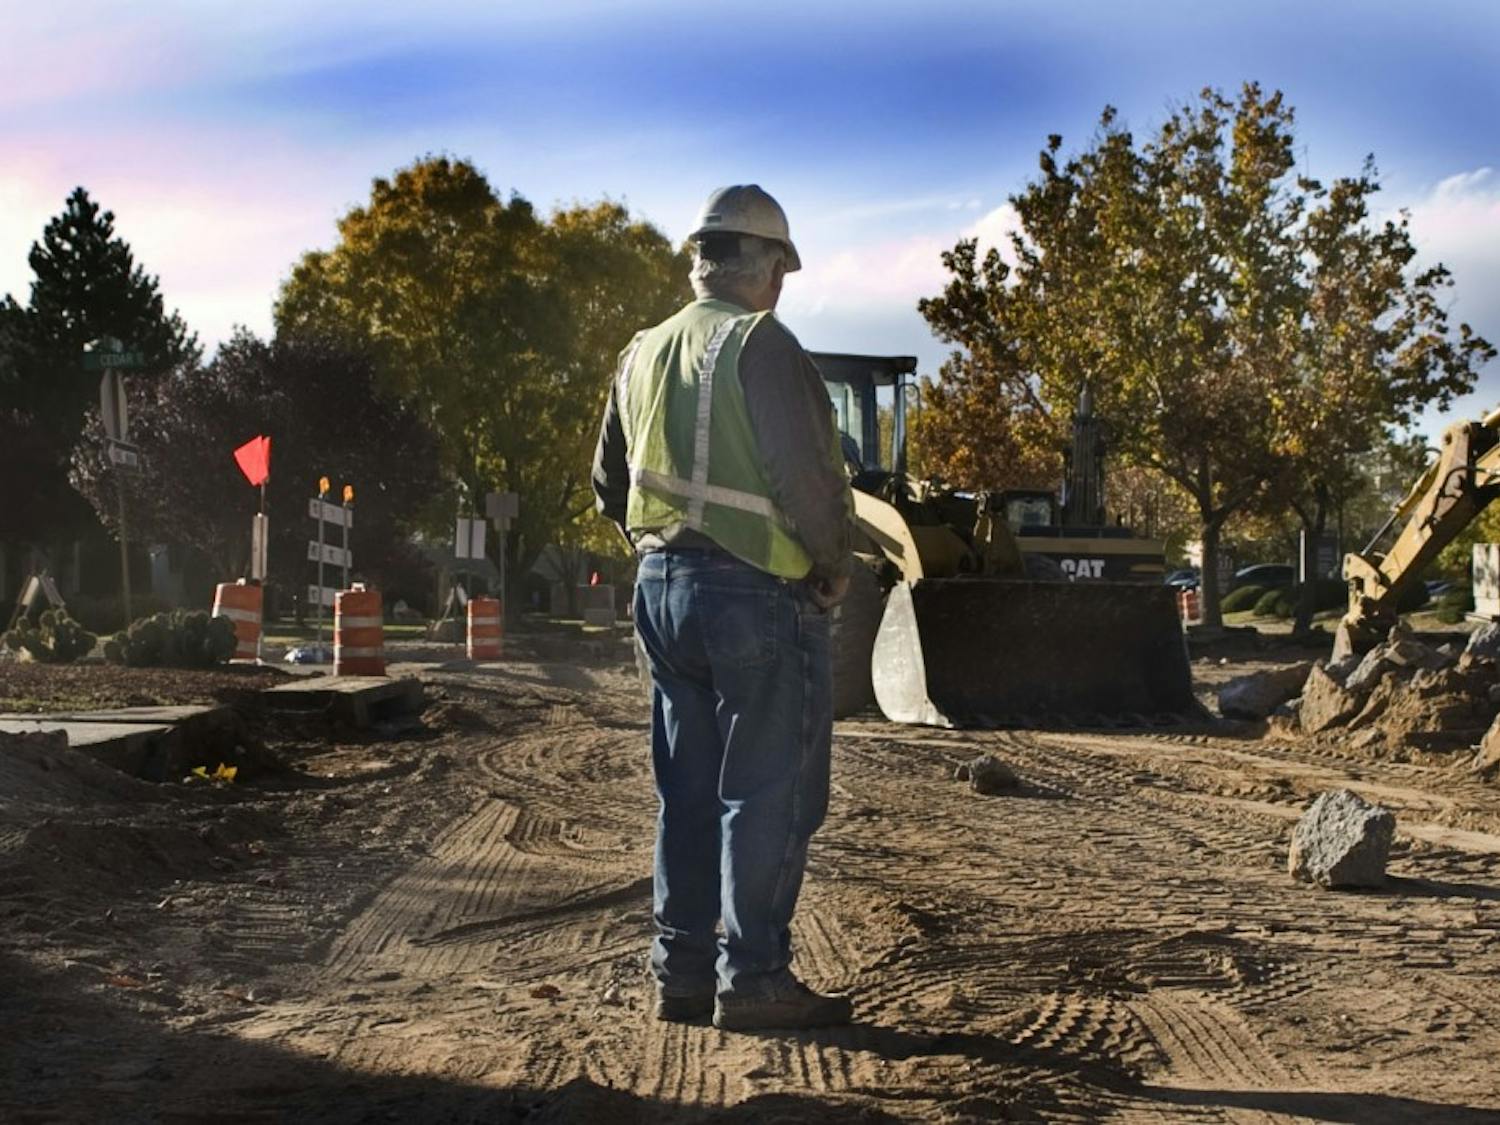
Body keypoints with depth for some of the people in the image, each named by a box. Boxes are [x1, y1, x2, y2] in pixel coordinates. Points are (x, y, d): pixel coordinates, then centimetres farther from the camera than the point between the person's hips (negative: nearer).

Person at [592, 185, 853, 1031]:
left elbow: (612, 485, 16)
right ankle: (753, 978, 4)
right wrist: (836, 565, -3)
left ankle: (682, 971, 19)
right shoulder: (760, 344, -13)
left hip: (663, 587, 8)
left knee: (689, 791, 14)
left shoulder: (643, 353, 10)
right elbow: (807, 474, -18)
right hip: (759, 595, -7)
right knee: (769, 793, 1)